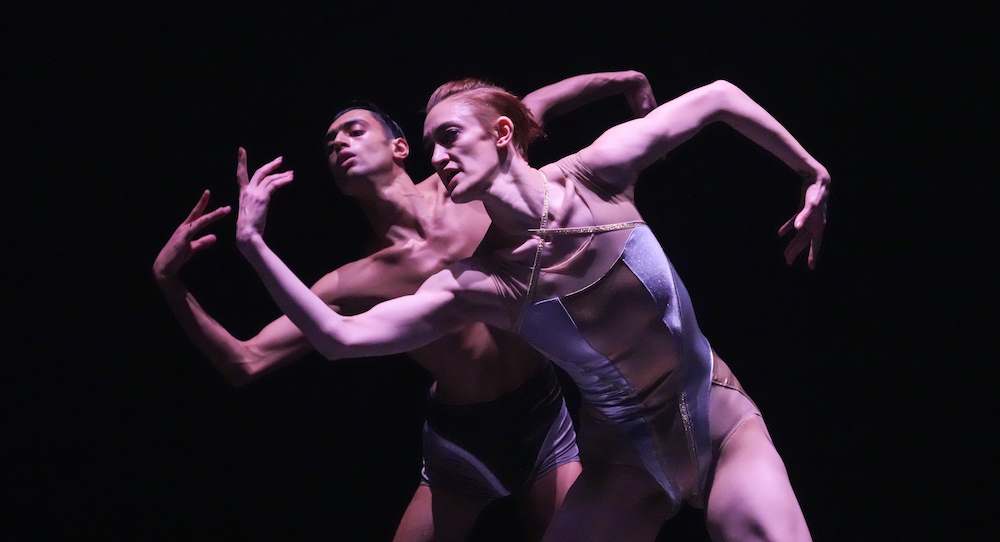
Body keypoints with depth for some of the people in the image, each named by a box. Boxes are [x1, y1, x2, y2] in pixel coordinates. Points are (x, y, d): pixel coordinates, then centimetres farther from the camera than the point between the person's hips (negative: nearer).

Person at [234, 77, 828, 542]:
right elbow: (342, 337, -18)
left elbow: (719, 96, -4)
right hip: (623, 457, 1)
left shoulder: (597, 174, -14)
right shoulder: (476, 285, -12)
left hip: (719, 423, -1)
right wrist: (255, 248, -23)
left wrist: (814, 173, 2)